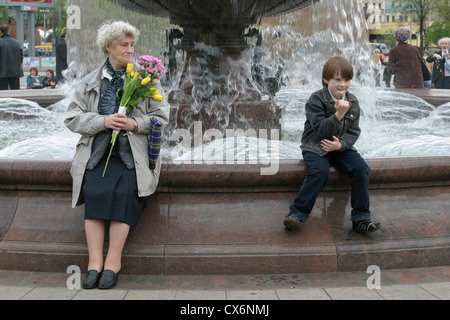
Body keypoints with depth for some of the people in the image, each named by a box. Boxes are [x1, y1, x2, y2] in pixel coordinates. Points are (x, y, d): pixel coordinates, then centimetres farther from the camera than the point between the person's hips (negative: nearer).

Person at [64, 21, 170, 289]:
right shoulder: (90, 82, 14)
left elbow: (162, 116, 7)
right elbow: (73, 118, 8)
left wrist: (135, 123, -11)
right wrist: (103, 121, -9)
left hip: (133, 151, -1)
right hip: (98, 150, 1)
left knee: (125, 190, -28)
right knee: (95, 190, -26)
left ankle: (114, 260, -21)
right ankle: (95, 261, -22)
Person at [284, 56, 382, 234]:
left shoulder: (352, 102, 3)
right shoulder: (316, 100, -11)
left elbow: (354, 132, 0)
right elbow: (321, 130, -19)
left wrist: (340, 144, -20)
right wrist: (339, 114, -32)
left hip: (341, 146, 4)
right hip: (316, 146, -4)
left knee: (361, 167, -21)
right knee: (320, 170, -33)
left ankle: (361, 219, -14)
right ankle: (297, 213, -23)